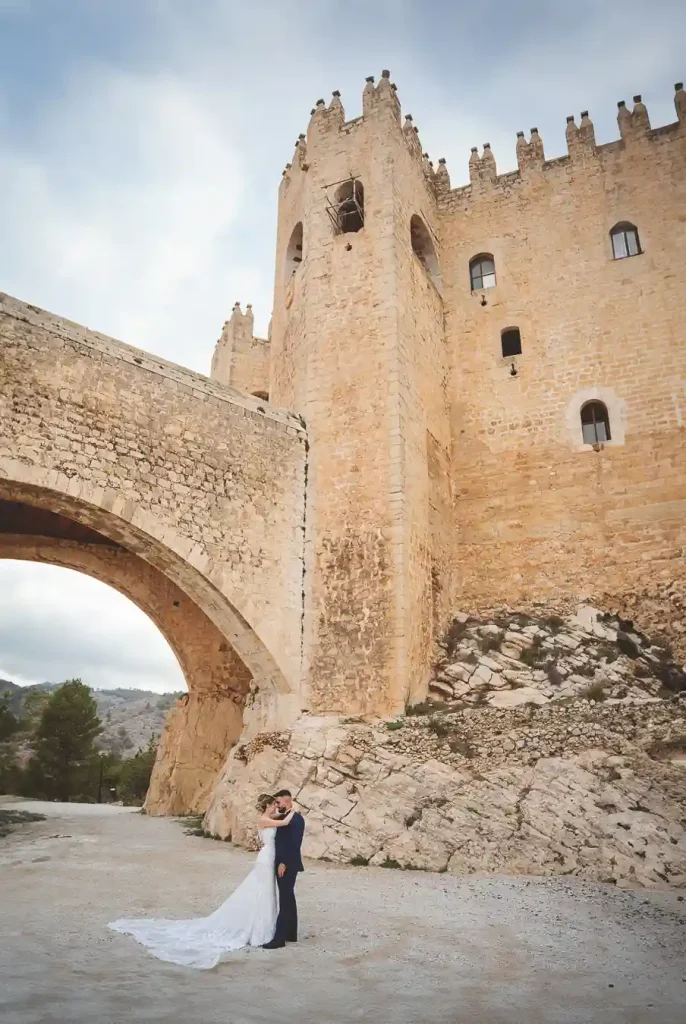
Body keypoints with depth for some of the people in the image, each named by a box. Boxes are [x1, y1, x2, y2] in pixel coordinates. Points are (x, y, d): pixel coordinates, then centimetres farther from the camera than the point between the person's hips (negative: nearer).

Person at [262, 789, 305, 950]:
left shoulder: (297, 819, -16)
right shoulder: (282, 818, 12)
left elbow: (295, 844, -21)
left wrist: (284, 863, -22)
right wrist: (279, 863, 12)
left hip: (288, 865, -9)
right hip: (281, 864, 9)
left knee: (285, 900, -6)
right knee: (288, 899, 14)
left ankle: (279, 938, -4)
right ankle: (291, 934, 23)